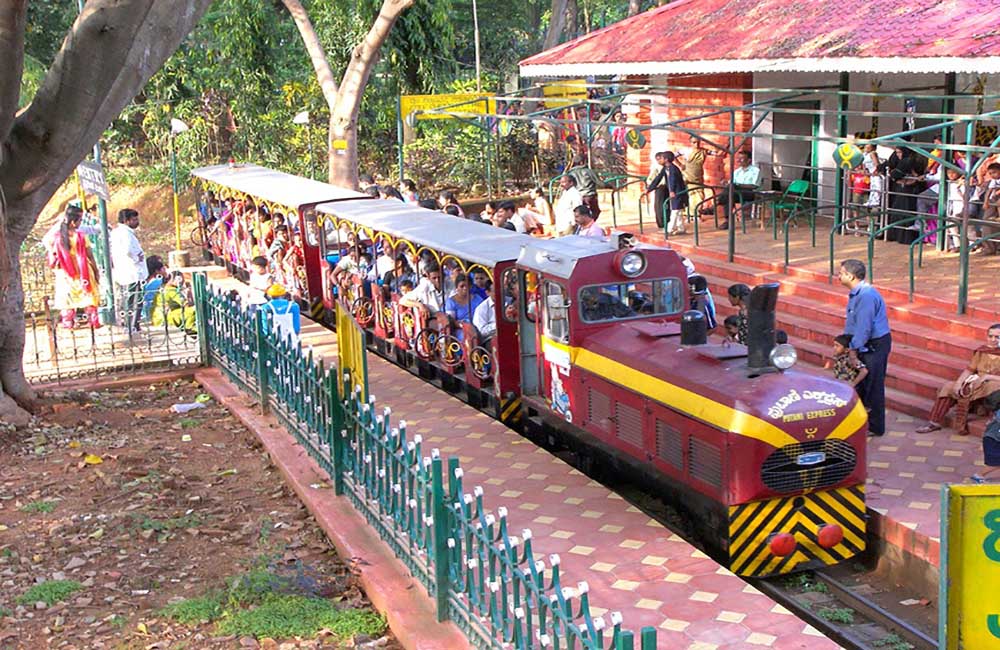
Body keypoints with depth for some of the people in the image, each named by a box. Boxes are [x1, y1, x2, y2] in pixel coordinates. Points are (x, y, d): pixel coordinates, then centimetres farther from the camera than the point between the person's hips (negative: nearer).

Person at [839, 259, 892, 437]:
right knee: (860, 383, 16)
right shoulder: (855, 294, 9)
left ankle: (875, 427, 8)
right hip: (865, 345, 10)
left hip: (875, 345, -10)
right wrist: (848, 345, 13)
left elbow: (864, 327, -25)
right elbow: (851, 324, 16)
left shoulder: (867, 295, -23)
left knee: (873, 387, -1)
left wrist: (854, 349, -20)